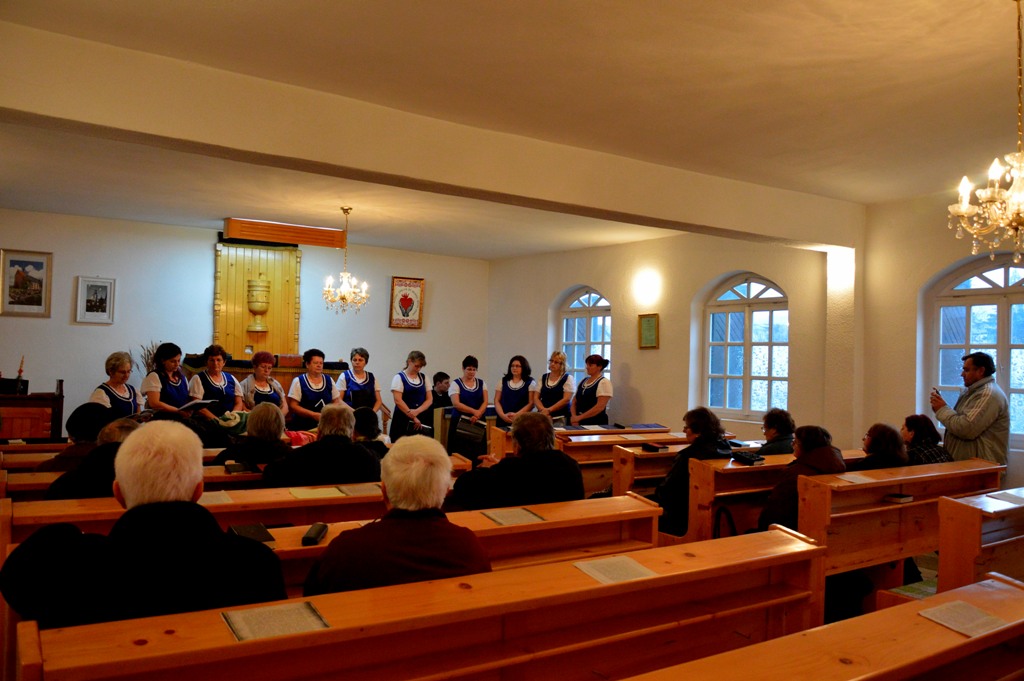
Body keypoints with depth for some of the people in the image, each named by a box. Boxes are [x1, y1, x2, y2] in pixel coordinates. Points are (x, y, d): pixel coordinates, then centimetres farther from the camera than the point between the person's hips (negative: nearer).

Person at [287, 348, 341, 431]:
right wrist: (314, 415, -15)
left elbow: (336, 401, 13)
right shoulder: (298, 381, -1)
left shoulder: (329, 380, 10)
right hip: (303, 427, -3)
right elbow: (292, 406, -6)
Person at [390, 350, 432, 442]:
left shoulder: (424, 378, 11)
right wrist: (413, 417, -13)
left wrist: (417, 411, -12)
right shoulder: (399, 377, -2)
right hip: (403, 419, -4)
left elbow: (430, 399, 6)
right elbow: (398, 401, -11)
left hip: (421, 419, 4)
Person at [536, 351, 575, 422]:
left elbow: (566, 399, -11)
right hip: (543, 417, 4)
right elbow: (537, 398, 8)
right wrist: (543, 409, -11)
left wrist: (549, 410, -15)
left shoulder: (568, 378, -1)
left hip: (560, 418, -4)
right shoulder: (543, 378, 13)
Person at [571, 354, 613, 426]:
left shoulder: (604, 382, -6)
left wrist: (580, 417, -17)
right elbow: (574, 402, 12)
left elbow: (600, 407, -16)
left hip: (596, 423, -5)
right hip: (579, 422, 5)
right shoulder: (582, 381, 13)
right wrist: (574, 417, -7)